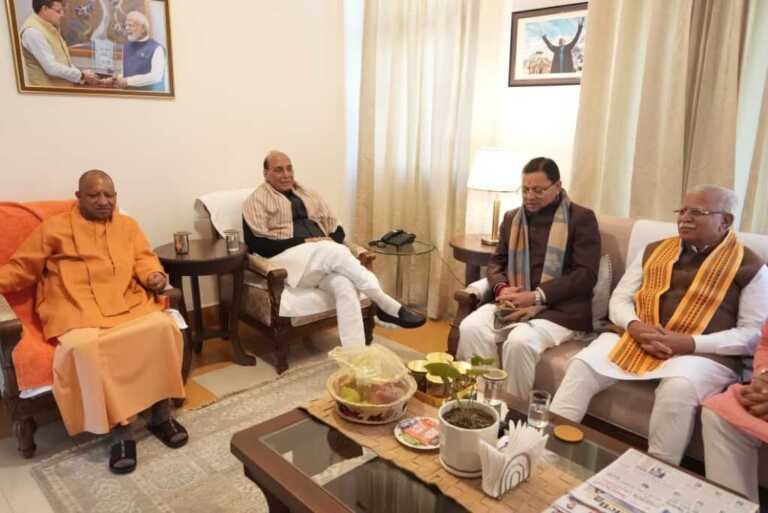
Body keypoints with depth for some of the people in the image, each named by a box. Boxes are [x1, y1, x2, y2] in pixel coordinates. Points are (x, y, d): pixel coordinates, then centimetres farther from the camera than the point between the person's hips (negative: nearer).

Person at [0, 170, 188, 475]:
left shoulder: (128, 226, 22)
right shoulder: (55, 228, 15)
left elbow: (144, 259, 11)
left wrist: (155, 275, -11)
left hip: (127, 303, 2)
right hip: (75, 310, -2)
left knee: (163, 327, -28)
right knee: (83, 347, -35)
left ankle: (161, 415, -14)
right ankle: (121, 429, -23)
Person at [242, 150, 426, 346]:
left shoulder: (309, 195, 23)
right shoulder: (257, 200, 7)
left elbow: (337, 230, 20)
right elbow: (257, 243, -8)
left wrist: (328, 243, -5)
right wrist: (305, 242, -12)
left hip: (324, 257, 4)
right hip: (288, 258, -4)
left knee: (345, 285, -30)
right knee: (335, 251, -33)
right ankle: (389, 306, -30)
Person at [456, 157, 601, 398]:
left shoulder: (581, 218, 0)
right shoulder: (512, 218, 18)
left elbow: (586, 274, -8)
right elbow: (496, 261, 19)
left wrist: (537, 296, -17)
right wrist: (501, 288, -5)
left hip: (558, 309, -4)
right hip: (512, 304, 5)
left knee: (519, 342, -33)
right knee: (470, 328, -24)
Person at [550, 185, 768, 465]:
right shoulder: (654, 251, 16)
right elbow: (619, 298, 13)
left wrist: (690, 343, -16)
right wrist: (634, 326, -10)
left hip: (700, 354, -3)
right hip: (635, 340, 4)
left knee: (678, 388, -36)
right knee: (583, 365, -21)